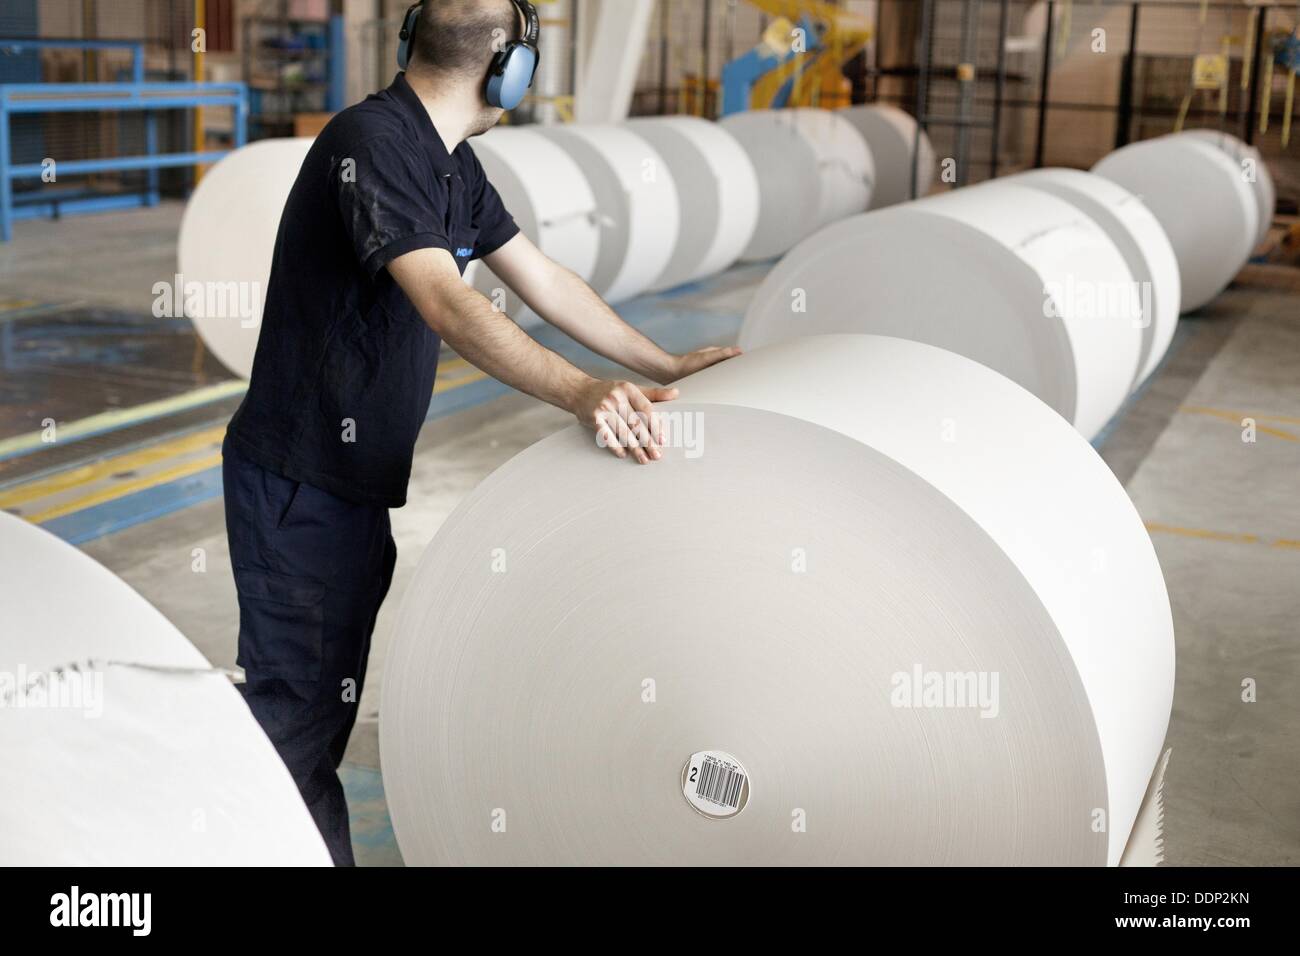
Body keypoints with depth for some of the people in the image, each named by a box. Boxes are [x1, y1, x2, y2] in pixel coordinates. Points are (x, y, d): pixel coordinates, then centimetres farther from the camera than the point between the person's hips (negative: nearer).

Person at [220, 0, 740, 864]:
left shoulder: (450, 160, 10)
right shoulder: (371, 141, -20)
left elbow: (543, 280, 15)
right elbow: (448, 305, -33)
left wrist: (667, 367, 15)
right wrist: (584, 395, -43)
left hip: (364, 479, 10)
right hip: (301, 484, -10)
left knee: (331, 701, 19)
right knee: (298, 711, -2)